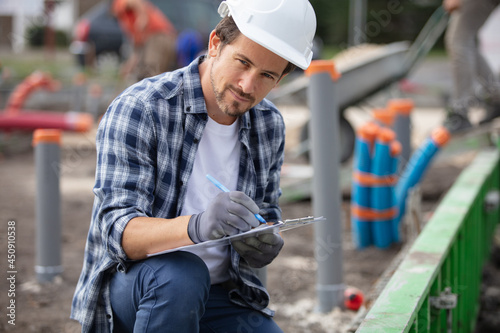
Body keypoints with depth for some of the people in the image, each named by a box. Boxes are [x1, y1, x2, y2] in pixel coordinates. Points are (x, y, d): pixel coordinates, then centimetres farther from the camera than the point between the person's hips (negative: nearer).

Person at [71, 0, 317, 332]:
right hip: (131, 287, -5)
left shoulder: (270, 125, 3)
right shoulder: (138, 109, -16)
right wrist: (196, 226, -45)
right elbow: (118, 230, -24)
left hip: (223, 296, 5)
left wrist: (265, 246, -14)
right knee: (182, 275, -37)